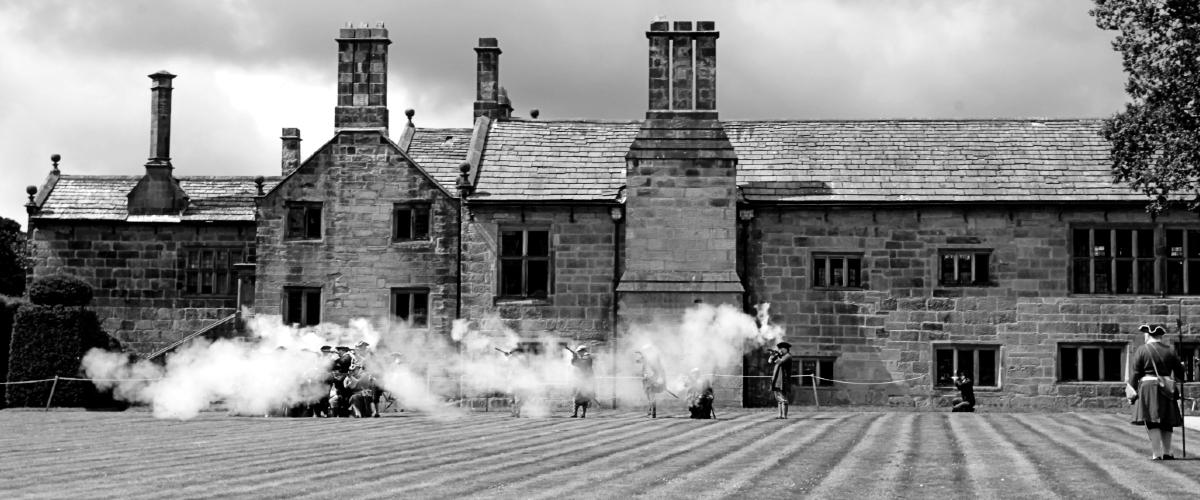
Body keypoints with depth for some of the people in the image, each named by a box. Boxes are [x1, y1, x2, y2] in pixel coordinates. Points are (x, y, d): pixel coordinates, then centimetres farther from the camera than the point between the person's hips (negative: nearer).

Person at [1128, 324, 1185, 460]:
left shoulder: (1141, 350, -2)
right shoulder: (1170, 351, 7)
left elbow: (1135, 373, -5)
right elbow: (1179, 373, 12)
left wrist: (1132, 391, 1)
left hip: (1148, 388, -3)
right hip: (1167, 391, 4)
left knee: (1152, 421, -6)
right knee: (1166, 422, 14)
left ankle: (1156, 453, -13)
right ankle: (1167, 452, 15)